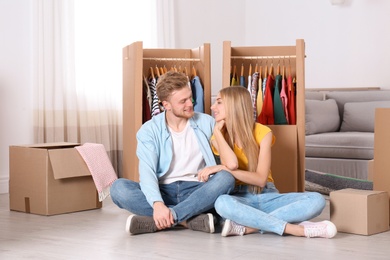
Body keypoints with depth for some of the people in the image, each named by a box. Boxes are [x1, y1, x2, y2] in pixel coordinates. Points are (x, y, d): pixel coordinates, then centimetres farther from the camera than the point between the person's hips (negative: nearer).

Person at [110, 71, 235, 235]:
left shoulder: (206, 122, 8)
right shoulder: (149, 131, 0)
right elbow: (147, 172, -14)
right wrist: (157, 204, -33)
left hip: (198, 191, 1)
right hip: (163, 192, -1)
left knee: (226, 178, -30)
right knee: (118, 187, -26)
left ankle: (162, 221, -34)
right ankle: (192, 220, -32)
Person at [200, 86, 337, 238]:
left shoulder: (262, 132, -4)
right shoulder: (218, 137, 2)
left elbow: (261, 179, -12)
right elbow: (232, 163, -19)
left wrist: (225, 169, -17)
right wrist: (217, 131, -10)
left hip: (267, 196, 1)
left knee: (316, 200, -24)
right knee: (222, 203, -39)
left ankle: (246, 227, -35)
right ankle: (297, 229, -37)